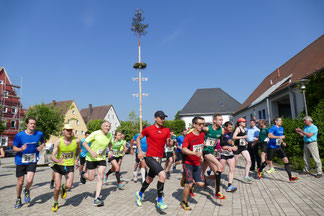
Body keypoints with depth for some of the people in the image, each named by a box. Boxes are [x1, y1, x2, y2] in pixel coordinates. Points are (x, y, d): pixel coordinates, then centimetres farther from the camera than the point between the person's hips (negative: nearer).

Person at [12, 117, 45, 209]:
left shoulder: (39, 134, -7)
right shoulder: (19, 135, -11)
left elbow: (43, 142, 14)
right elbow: (14, 148, -2)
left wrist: (41, 146, -9)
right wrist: (21, 149, -24)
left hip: (32, 161, 0)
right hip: (20, 161, 0)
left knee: (29, 180, -15)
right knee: (20, 182, 9)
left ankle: (27, 191, 21)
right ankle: (18, 199, 37)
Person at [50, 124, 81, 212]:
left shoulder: (77, 140, -12)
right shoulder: (58, 141, -15)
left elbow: (79, 149, 12)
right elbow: (52, 156, -19)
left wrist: (77, 160, 5)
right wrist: (58, 161, -41)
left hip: (70, 166, 0)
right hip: (59, 165, 0)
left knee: (69, 186, -16)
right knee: (57, 188, 0)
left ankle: (64, 188, 23)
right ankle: (55, 203, 30)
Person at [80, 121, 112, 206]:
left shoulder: (109, 135, -2)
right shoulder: (95, 133, -18)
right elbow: (84, 143, -15)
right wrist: (91, 151, -28)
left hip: (102, 159, 4)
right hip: (91, 158, -3)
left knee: (100, 177, -9)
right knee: (91, 178, 5)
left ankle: (97, 198, -4)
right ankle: (83, 174, 41)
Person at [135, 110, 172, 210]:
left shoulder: (166, 130, 5)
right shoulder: (148, 129, -5)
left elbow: (169, 144, 10)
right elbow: (138, 138, 7)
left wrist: (170, 142, -14)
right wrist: (140, 151, -2)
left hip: (159, 158, 6)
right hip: (150, 157, -6)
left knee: (149, 179, 20)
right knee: (162, 175, -23)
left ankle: (139, 194, 46)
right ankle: (159, 201, -8)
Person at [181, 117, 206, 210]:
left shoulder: (202, 134, 5)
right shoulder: (188, 136, -15)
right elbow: (184, 149, -23)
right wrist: (195, 153, -35)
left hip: (197, 164, 6)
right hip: (188, 164, -6)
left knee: (201, 184, -3)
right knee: (189, 184, -6)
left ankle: (190, 183, 29)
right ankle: (184, 202, 16)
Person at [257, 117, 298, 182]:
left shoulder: (281, 128, 13)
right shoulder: (273, 128, -13)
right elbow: (269, 135, -28)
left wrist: (282, 142, 11)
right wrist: (279, 137, -29)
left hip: (278, 147, 7)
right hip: (272, 147, -7)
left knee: (286, 160, -5)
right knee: (268, 161, 6)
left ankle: (290, 177, -3)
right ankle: (260, 171, 30)